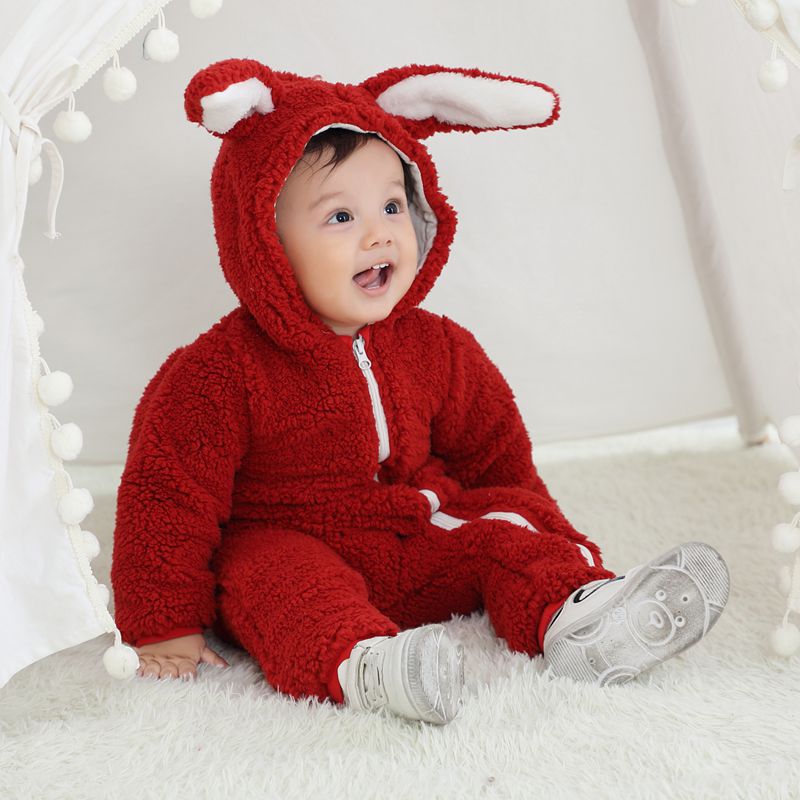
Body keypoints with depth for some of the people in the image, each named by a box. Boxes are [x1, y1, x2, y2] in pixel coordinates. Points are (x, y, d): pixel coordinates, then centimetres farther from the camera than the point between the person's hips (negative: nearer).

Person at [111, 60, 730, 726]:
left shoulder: (436, 349, 0)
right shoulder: (221, 372, -16)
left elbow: (494, 456, 14)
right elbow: (168, 495, -13)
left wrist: (550, 544, 11)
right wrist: (167, 629, -14)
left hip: (420, 544, 5)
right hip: (286, 545, -4)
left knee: (504, 527, -13)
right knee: (273, 577, -34)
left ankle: (577, 617, -36)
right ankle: (365, 667, -60)